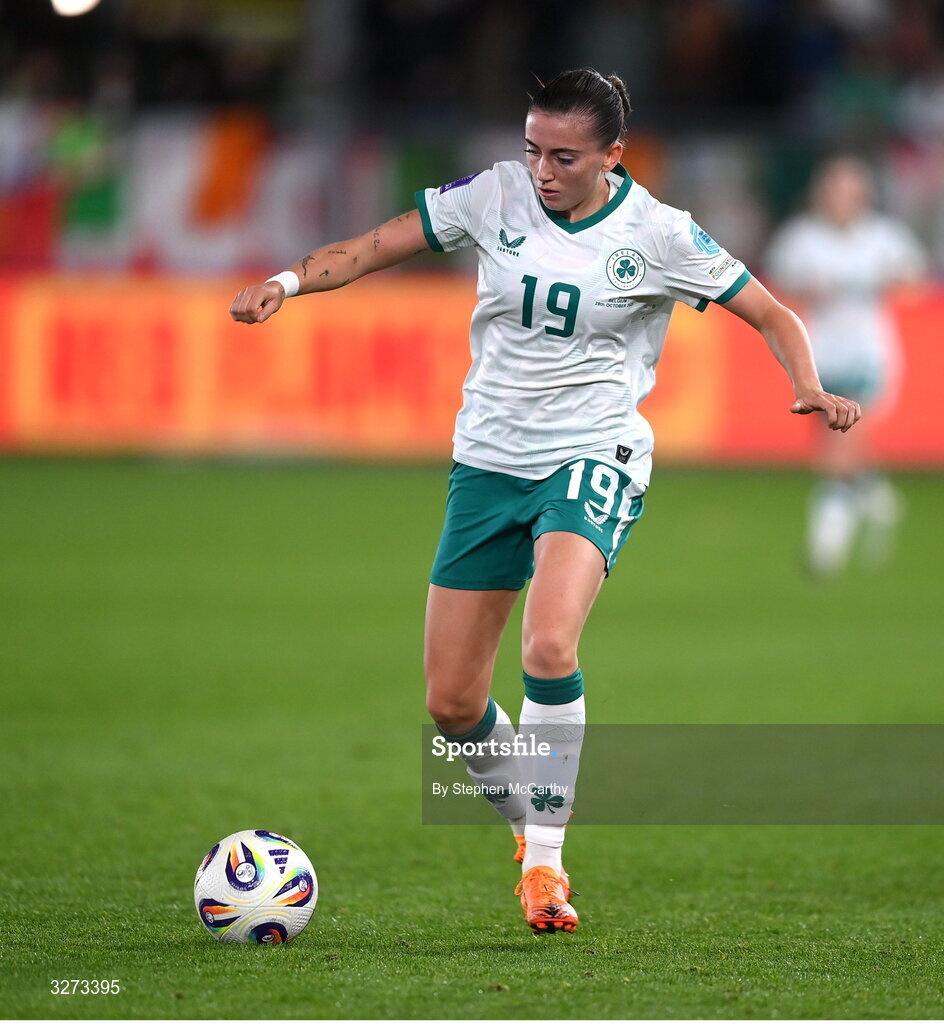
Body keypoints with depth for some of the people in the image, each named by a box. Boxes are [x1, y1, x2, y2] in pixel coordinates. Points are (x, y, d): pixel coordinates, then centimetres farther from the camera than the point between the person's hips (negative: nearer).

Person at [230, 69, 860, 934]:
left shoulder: (659, 235, -7)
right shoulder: (495, 197, -1)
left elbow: (772, 316, 1)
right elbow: (373, 249, 4)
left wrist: (809, 390, -18)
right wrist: (289, 279, -14)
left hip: (593, 459, -4)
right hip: (488, 463, 4)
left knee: (549, 649, -30)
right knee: (452, 704, 2)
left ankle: (545, 859, -16)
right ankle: (529, 829, 30)